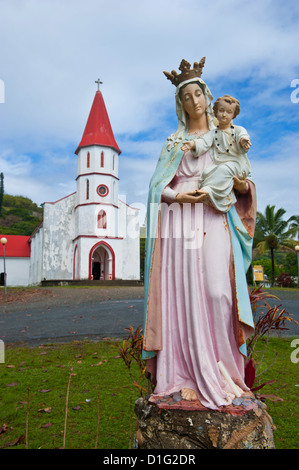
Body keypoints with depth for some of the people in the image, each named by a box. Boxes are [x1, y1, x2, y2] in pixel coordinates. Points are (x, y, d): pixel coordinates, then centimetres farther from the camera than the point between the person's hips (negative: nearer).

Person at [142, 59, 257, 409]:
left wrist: (244, 186, -4)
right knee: (181, 291, -6)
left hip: (213, 220, 1)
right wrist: (176, 196, -10)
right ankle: (185, 372, 1)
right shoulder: (174, 141, 17)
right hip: (179, 221, 0)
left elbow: (239, 177, 19)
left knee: (216, 289, -12)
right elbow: (158, 184, 10)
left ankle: (218, 371, 0)